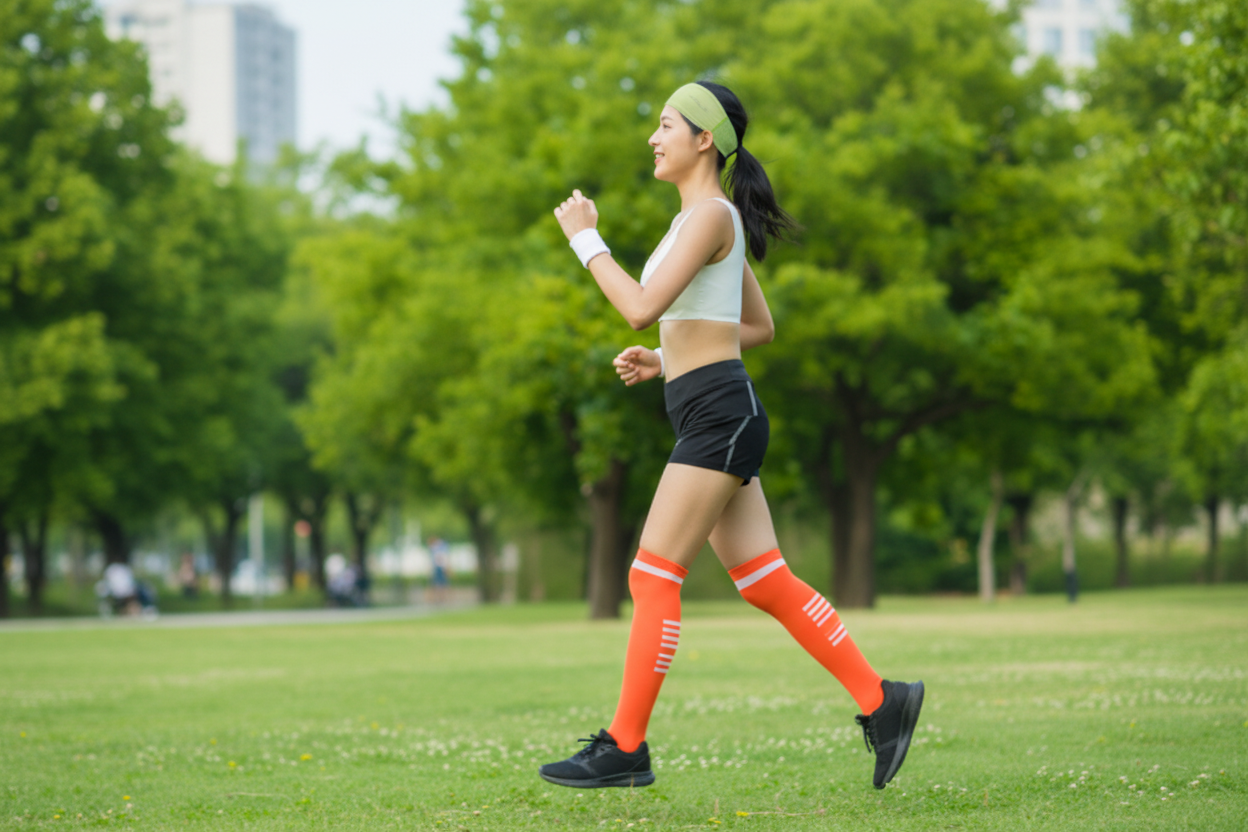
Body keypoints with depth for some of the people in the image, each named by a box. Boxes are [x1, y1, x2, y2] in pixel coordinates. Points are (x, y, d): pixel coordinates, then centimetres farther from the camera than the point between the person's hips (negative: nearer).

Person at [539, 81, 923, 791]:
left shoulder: (711, 214, -10)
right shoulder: (709, 220, 19)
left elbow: (642, 307, -21)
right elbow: (761, 327, 26)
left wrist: (587, 239, -10)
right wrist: (668, 360, 19)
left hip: (720, 412, -10)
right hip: (708, 418, 10)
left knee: (653, 576, -8)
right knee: (768, 583, 7)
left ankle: (626, 747, -4)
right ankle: (881, 701, 8)